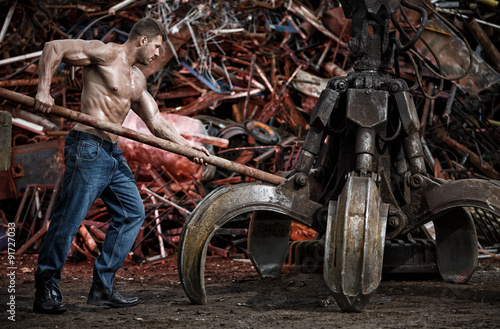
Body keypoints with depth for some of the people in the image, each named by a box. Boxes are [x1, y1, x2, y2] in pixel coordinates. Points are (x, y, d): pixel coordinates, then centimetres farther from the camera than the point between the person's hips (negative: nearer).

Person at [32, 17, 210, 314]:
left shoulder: (138, 80, 19)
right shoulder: (106, 54, -6)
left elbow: (155, 121, 23)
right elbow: (54, 48, -12)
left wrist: (186, 144, 16)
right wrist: (44, 90, -20)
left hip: (113, 153, 10)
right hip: (88, 147, -10)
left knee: (132, 213, 10)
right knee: (68, 219, -9)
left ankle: (103, 287, 14)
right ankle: (46, 292, -1)